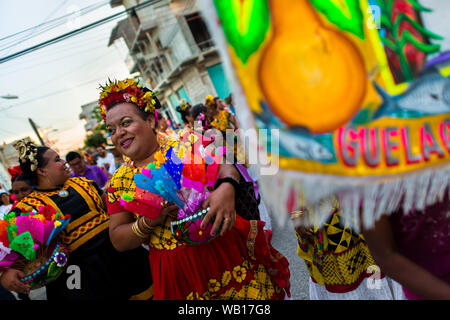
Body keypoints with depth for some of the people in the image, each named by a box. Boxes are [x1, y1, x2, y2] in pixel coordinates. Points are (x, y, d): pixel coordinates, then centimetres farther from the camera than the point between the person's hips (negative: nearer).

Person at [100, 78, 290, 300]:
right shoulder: (119, 181, 5)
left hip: (227, 248, -1)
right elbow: (118, 241, 3)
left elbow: (224, 164, -11)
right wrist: (149, 222, -15)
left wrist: (226, 188, -33)